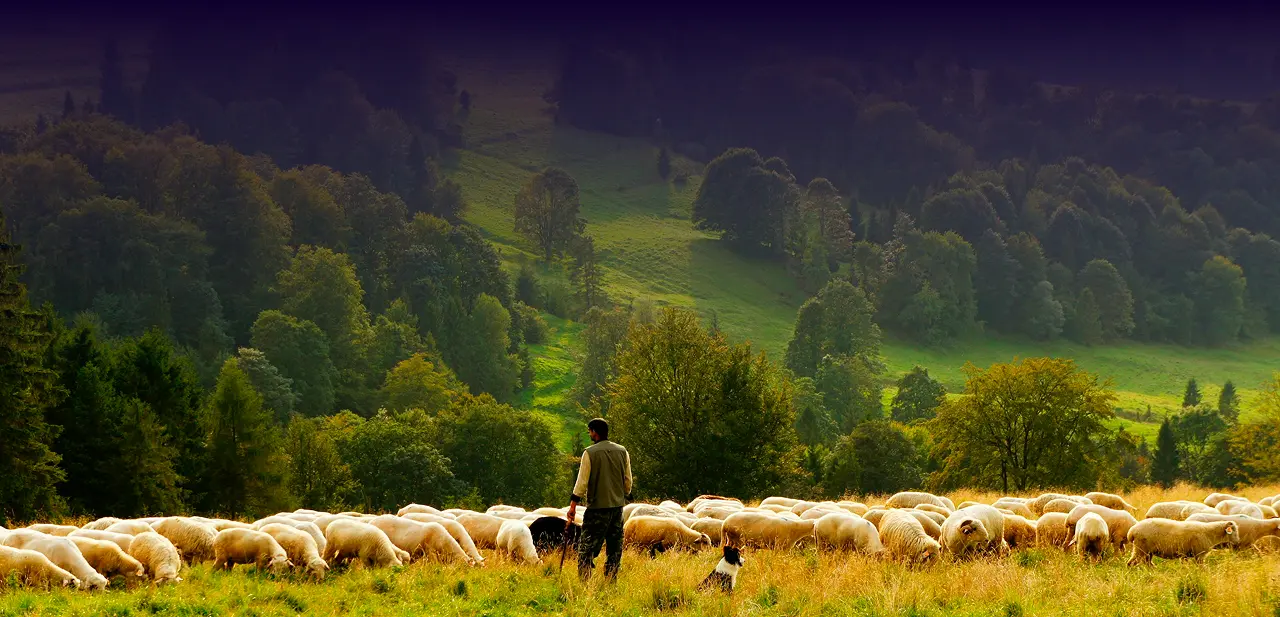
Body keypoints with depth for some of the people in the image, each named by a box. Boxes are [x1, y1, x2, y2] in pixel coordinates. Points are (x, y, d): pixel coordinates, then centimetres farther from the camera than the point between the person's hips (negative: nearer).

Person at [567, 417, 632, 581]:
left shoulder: (590, 453, -8)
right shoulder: (622, 452, 7)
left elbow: (582, 482, -9)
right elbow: (628, 481, 11)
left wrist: (573, 505, -5)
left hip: (597, 506, -5)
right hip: (618, 506, 5)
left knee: (587, 546, -3)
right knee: (614, 547, 11)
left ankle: (584, 581, -11)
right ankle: (611, 582, 11)